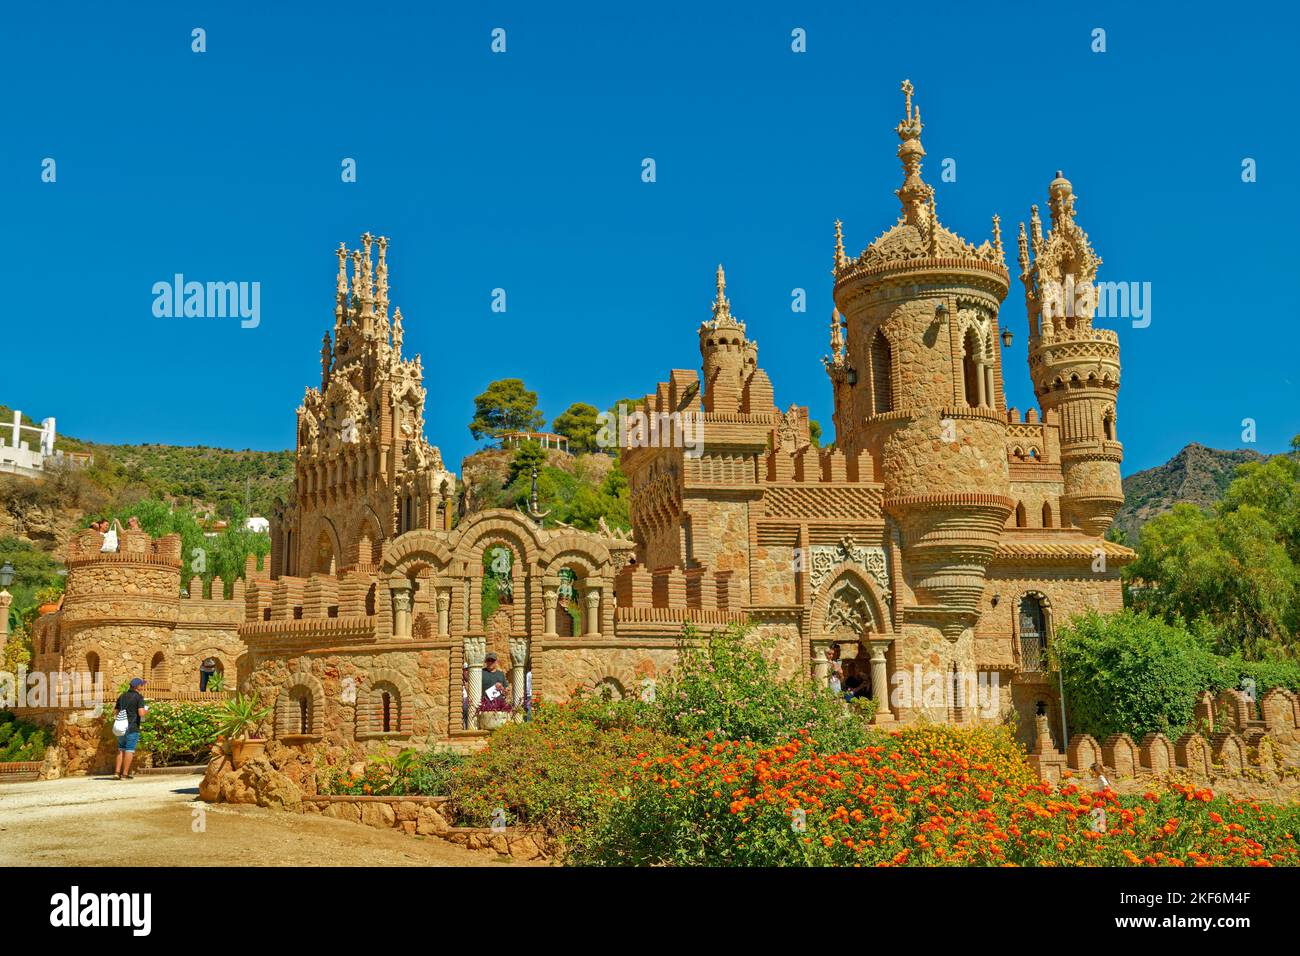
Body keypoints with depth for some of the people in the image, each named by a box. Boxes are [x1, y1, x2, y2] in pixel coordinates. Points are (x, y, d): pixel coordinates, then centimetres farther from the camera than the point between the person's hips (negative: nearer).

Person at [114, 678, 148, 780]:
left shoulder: (122, 697, 12)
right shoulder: (139, 697, -7)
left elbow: (117, 713, 15)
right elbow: (141, 713, -16)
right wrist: (146, 711, 5)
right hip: (132, 728, -6)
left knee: (121, 750, 14)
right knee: (129, 751, -1)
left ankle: (117, 772, 7)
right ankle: (125, 774, -1)